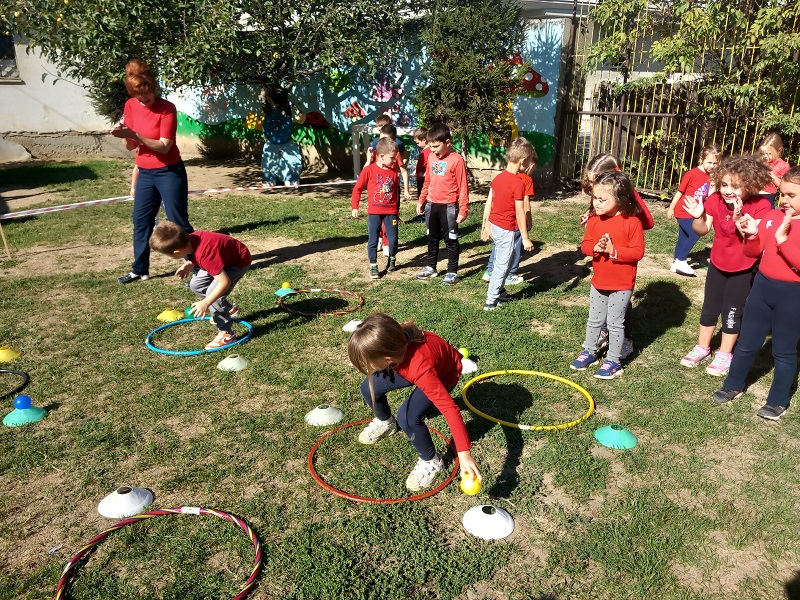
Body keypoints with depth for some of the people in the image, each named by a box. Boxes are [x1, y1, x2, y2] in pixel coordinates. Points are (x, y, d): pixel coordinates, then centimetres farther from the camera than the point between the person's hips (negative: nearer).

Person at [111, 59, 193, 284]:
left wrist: (134, 135, -28)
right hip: (145, 173, 7)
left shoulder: (167, 108, -15)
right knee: (141, 221, 12)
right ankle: (140, 270, 25)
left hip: (169, 172, -6)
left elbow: (164, 146, -19)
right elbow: (130, 146, 6)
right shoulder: (130, 106, 3)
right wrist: (124, 135, -16)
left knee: (179, 223, -3)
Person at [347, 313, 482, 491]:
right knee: (369, 388, -2)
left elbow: (449, 408, -46)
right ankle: (385, 422, 31)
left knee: (407, 417, -28)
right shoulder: (394, 344, -30)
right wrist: (362, 360, -11)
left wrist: (464, 453, -49)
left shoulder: (421, 369, -45)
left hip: (444, 374, -6)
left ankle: (431, 461, -1)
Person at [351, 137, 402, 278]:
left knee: (393, 240, 5)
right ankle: (373, 267, 15)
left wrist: (397, 210, 15)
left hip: (391, 212, 2)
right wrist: (354, 207, -2)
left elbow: (396, 191, 12)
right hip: (374, 212, -2)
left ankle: (392, 259, 31)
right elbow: (357, 189, 0)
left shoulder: (393, 172, 2)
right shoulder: (369, 170, -8)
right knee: (373, 241, 3)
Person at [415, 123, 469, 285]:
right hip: (431, 205, 6)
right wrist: (421, 201, 15)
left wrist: (463, 209, -15)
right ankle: (430, 267, 30)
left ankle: (453, 272, 13)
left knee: (451, 240, 4)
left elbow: (463, 187, -13)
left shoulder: (456, 160, -15)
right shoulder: (431, 157, 5)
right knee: (432, 238, 17)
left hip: (449, 206, -6)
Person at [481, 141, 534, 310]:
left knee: (514, 255, 25)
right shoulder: (518, 183, -18)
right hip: (506, 229, -8)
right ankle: (491, 301, 11)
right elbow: (519, 213, -17)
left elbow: (489, 203, 10)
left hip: (494, 225, 8)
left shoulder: (498, 177, 4)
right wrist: (525, 239, -11)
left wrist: (487, 226, 19)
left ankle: (498, 289, 33)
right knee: (502, 265, 4)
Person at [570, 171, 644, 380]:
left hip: (622, 284, -5)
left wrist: (613, 250, -28)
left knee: (615, 322, 6)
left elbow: (638, 252, -19)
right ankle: (589, 352, 36)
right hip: (599, 282, 5)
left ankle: (613, 361, 20)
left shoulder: (632, 222, -18)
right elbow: (585, 245, 0)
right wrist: (596, 248, -21)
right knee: (594, 319, 19)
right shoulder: (594, 220, -4)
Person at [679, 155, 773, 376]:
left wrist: (739, 219, -44)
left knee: (732, 310, 4)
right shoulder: (716, 200, -12)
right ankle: (702, 348, 30)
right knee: (710, 306, 14)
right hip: (718, 263, 4)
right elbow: (702, 230, -8)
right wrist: (698, 217, -29)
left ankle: (725, 354, 21)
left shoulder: (760, 206, -22)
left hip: (744, 268, -4)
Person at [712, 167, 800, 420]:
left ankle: (778, 401, 25)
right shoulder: (772, 216, 2)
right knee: (747, 343, 16)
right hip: (762, 286, 5)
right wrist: (751, 235, -11)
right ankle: (733, 386, 33)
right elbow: (754, 252, 8)